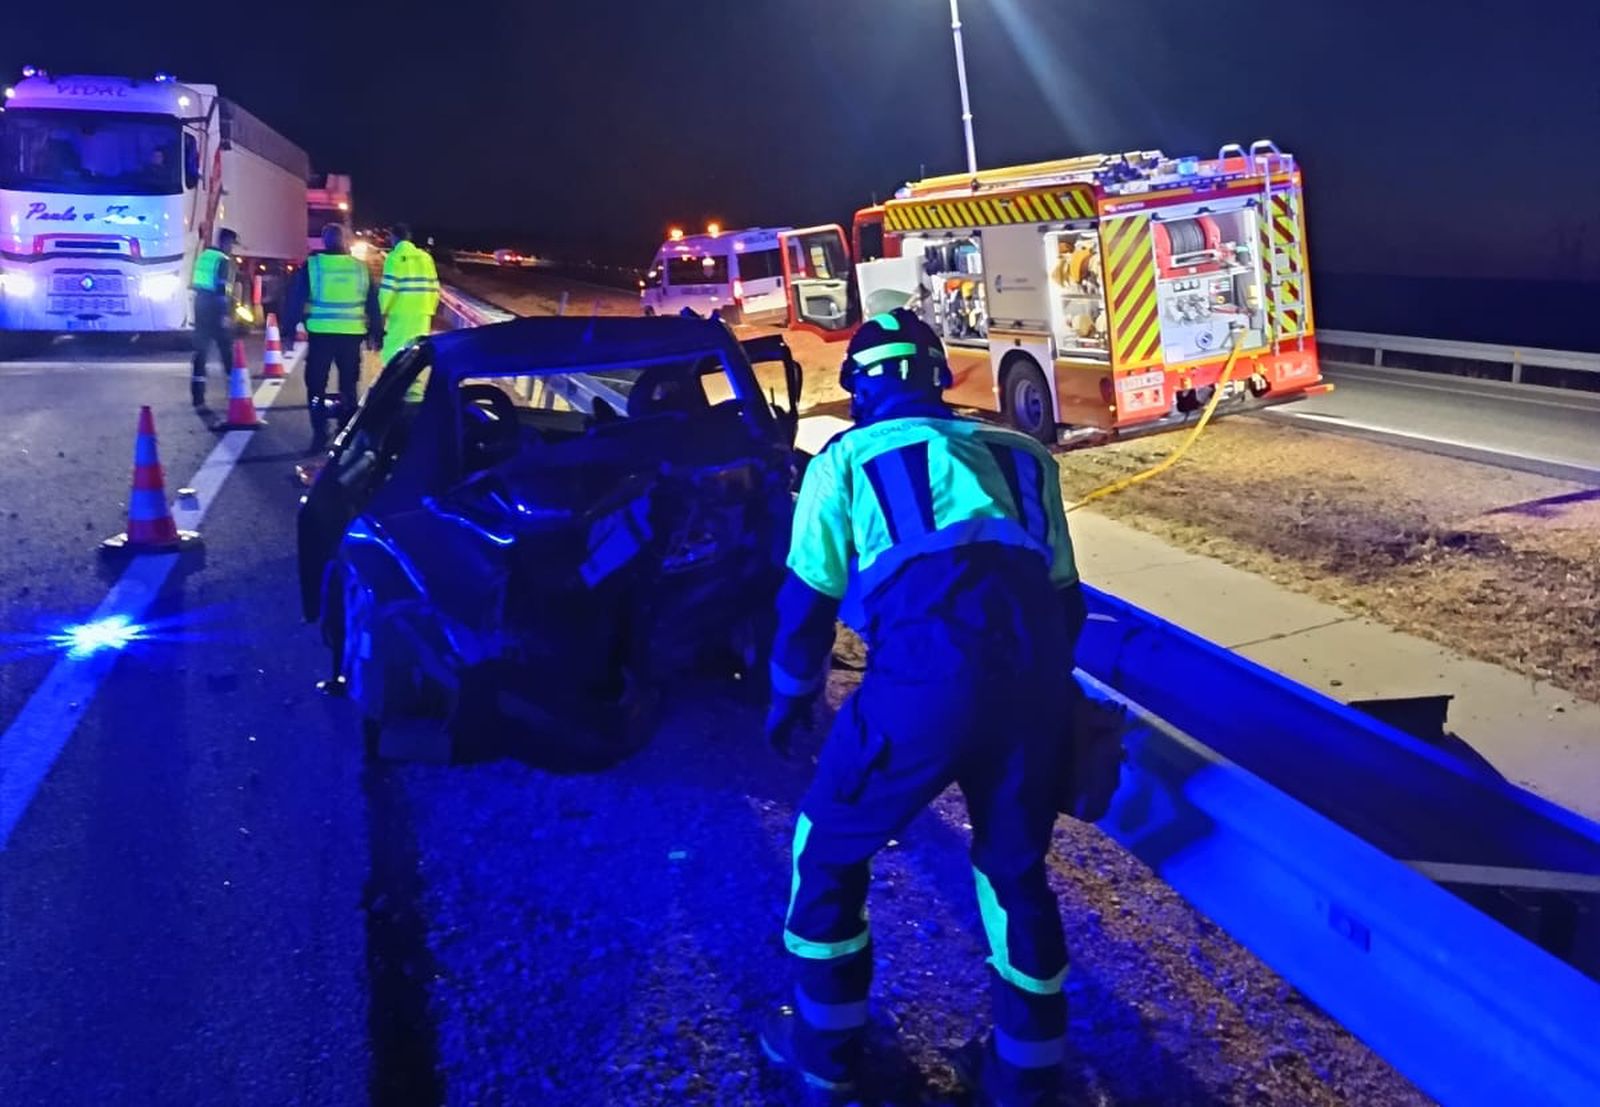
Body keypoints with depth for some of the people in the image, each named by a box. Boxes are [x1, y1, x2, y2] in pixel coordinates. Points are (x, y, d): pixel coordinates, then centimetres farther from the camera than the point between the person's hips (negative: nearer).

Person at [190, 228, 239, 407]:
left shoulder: (204, 255, 12)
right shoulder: (225, 261, -11)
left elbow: (195, 283, 16)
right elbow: (222, 289, -19)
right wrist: (225, 314, -20)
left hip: (201, 304, 7)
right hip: (216, 308, -7)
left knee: (201, 349, 5)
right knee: (227, 348, 6)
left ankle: (197, 396, 0)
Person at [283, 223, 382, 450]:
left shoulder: (312, 265, -1)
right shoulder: (361, 267, 6)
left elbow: (294, 299, 0)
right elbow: (373, 303, 11)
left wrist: (289, 328, 6)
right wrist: (376, 333, 18)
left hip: (321, 333, -2)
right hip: (352, 334, 2)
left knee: (316, 385, 7)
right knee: (348, 385, 14)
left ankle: (320, 434, 2)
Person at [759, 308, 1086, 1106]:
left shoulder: (847, 457, 16)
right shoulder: (1019, 454, 26)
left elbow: (807, 598, 17)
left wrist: (790, 696, 33)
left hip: (923, 677, -4)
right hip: (1036, 678, 4)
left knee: (830, 847, 21)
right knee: (1015, 866, 26)